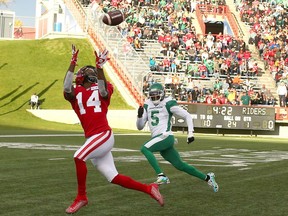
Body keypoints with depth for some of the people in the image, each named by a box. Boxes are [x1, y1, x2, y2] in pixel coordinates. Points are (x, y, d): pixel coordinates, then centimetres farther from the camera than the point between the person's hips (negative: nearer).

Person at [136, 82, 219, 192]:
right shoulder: (147, 105, 15)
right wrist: (139, 116, -6)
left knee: (144, 149, -25)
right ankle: (207, 178, 23)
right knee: (180, 165, 10)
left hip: (165, 136, -7)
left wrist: (190, 133, -8)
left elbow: (187, 116, -2)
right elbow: (140, 127, 14)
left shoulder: (168, 104, -4)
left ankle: (161, 176, -29)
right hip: (158, 138, 7)